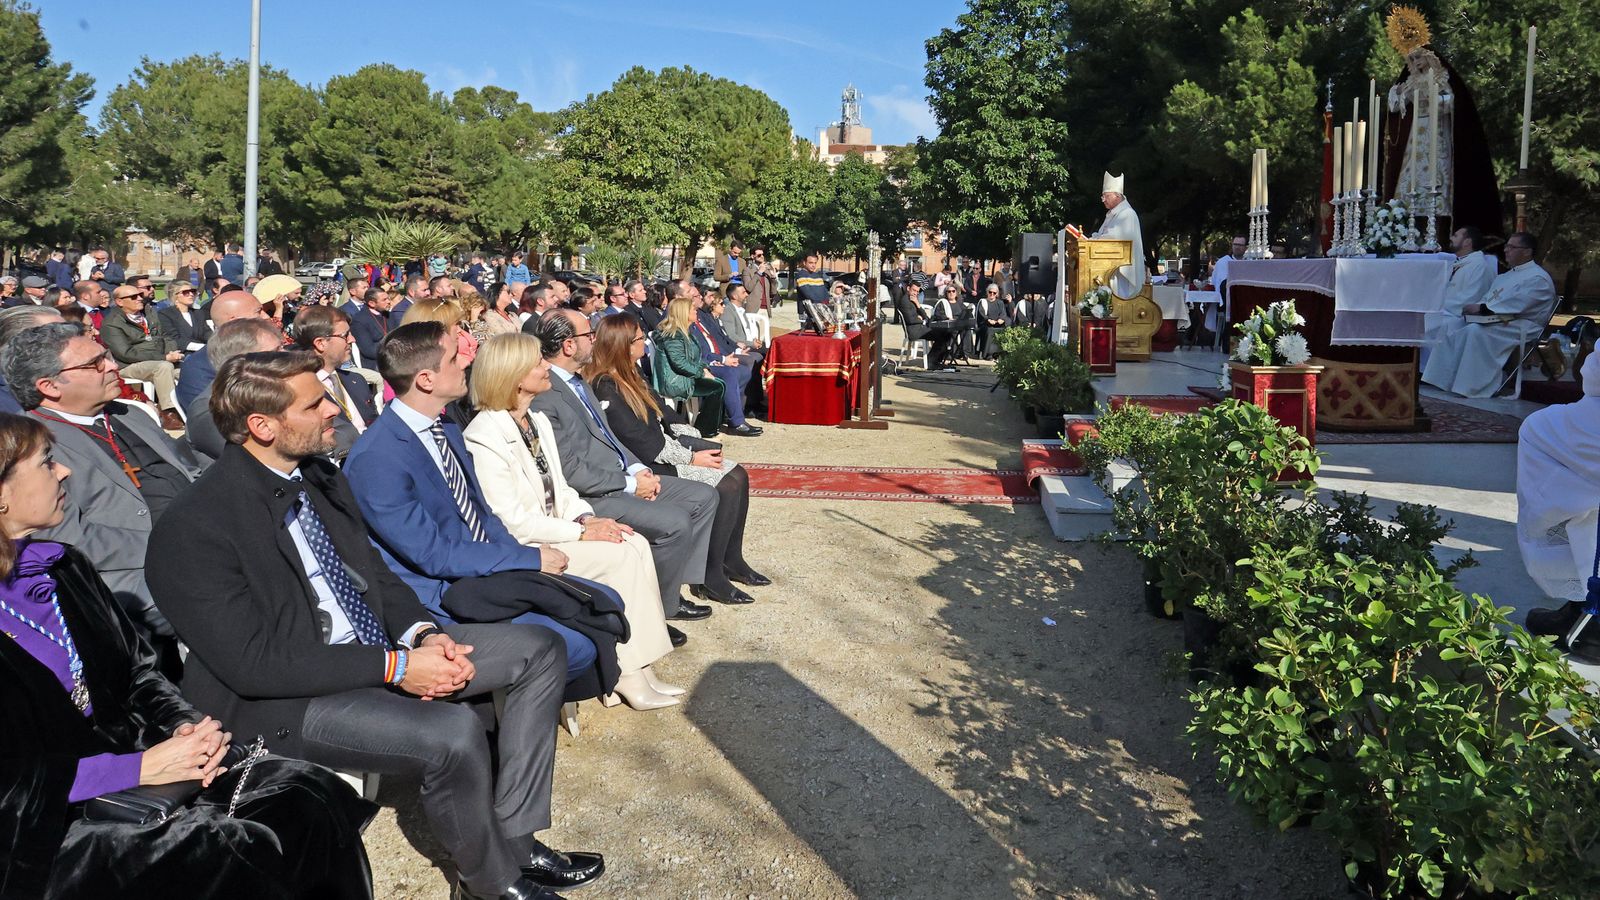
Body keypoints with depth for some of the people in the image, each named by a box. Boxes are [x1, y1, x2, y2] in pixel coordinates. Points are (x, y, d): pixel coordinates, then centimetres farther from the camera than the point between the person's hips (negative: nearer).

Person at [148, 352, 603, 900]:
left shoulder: (320, 476, 5)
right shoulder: (193, 530, -19)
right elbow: (254, 664, -21)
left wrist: (422, 634, -7)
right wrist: (395, 667, -23)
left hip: (379, 645, 9)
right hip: (287, 697, -8)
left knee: (539, 652, 0)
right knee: (453, 733, -32)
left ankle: (515, 840, 4)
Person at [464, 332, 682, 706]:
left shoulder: (539, 422, 12)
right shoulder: (484, 438, -16)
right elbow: (511, 521, -19)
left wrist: (586, 517, -5)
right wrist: (580, 532, -18)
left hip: (553, 532, 8)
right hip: (520, 550, -8)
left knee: (637, 544, -13)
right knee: (621, 556, -19)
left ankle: (636, 670, -12)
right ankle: (626, 676, -9)